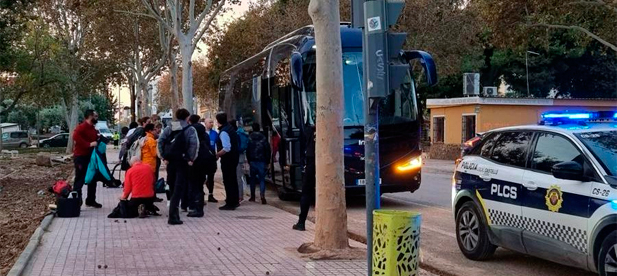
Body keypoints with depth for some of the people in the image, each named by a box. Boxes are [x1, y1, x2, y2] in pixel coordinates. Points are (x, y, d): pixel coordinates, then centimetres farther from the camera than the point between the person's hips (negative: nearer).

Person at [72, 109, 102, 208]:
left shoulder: (92, 128, 15)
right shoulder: (82, 127, -14)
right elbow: (76, 136, -31)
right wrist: (89, 144, -31)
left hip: (90, 156, 9)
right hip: (81, 157, -9)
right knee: (80, 180, -8)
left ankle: (91, 200, 24)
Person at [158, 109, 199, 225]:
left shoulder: (169, 128, 10)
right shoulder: (190, 129, -3)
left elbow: (160, 141, 0)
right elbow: (194, 144, -18)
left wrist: (163, 157, 2)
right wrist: (191, 159, -10)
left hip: (170, 161, 5)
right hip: (183, 162, -5)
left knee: (173, 187, 18)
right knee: (179, 189, -3)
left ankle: (174, 214, 27)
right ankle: (173, 216, -10)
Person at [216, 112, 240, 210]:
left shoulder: (224, 132, -20)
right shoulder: (230, 128, 9)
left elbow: (226, 148, -29)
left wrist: (217, 155, -19)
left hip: (227, 159, -10)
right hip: (234, 157, 10)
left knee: (228, 181, -4)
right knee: (233, 179, 19)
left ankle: (230, 204, -1)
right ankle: (235, 201, 29)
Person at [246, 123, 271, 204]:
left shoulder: (249, 138, -3)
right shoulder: (263, 138, -6)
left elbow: (247, 150, 2)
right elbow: (268, 150, -4)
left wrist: (249, 160, 12)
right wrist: (268, 161, 5)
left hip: (252, 161, 1)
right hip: (262, 161, -1)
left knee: (253, 178, 14)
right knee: (262, 179, -1)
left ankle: (252, 196, 19)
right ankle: (262, 196, -15)